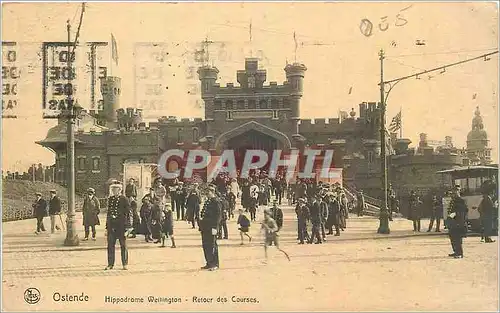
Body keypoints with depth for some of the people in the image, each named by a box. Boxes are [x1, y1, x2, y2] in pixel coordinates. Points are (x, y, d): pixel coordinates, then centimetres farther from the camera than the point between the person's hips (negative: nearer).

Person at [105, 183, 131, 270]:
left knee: (123, 245, 3)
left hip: (121, 225, -5)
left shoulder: (124, 199, -4)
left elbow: (128, 213, -5)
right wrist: (107, 226, 13)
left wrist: (127, 226, -10)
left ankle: (125, 264, 10)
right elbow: (108, 212, 17)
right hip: (111, 225, 5)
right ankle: (110, 264, 11)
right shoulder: (110, 199, 13)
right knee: (110, 245, 5)